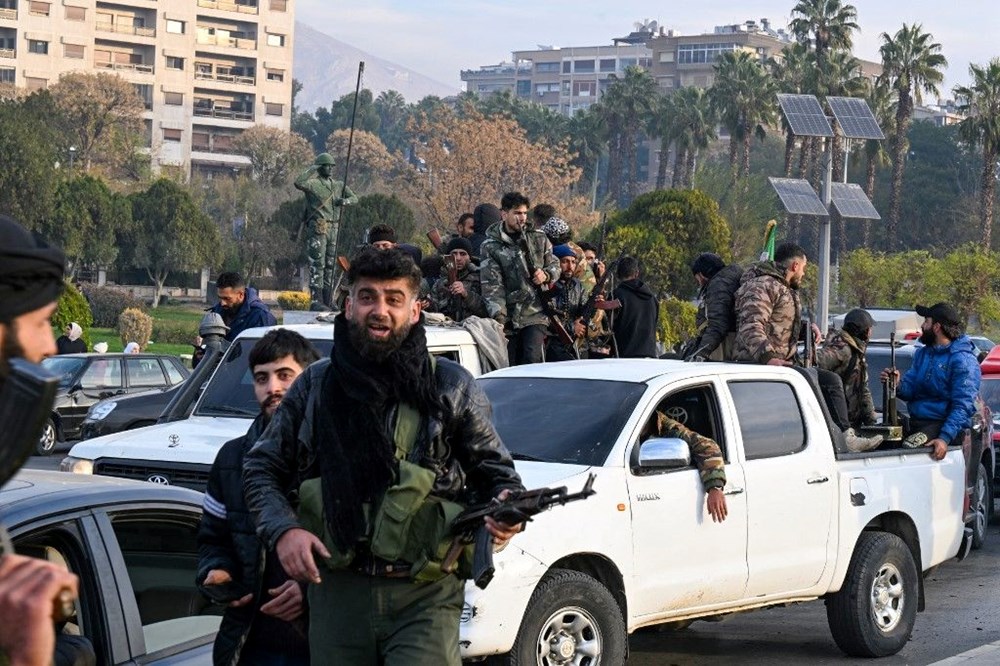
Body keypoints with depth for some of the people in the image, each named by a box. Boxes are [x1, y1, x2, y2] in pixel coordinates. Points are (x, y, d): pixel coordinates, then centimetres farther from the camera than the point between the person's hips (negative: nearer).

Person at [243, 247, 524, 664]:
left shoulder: (451, 387, 6)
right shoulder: (315, 386, 10)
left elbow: (495, 470, 11)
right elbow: (261, 469, 15)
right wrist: (282, 529, -4)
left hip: (424, 598, -2)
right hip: (336, 593, 2)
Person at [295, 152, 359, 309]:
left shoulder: (338, 185, 16)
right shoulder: (313, 183, -4)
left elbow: (354, 198, 12)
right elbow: (298, 183, -24)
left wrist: (345, 201, -10)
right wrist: (312, 169, -13)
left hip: (333, 229, 7)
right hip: (317, 229, -7)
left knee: (330, 265, 10)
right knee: (317, 264, -10)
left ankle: (328, 300, 16)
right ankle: (316, 300, -12)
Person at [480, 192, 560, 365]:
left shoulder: (538, 239, 9)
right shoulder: (490, 247, 0)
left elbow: (555, 265, 19)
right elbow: (491, 286, -8)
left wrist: (546, 275, -6)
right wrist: (499, 317, -19)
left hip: (535, 314, 0)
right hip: (508, 317, 0)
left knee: (533, 358, -19)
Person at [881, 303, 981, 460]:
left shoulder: (963, 360, -10)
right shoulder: (921, 354, 17)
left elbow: (962, 406, -17)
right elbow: (909, 391, 13)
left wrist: (945, 438, -28)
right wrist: (897, 386, -11)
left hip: (941, 424, -7)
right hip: (914, 421, 7)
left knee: (908, 448, -32)